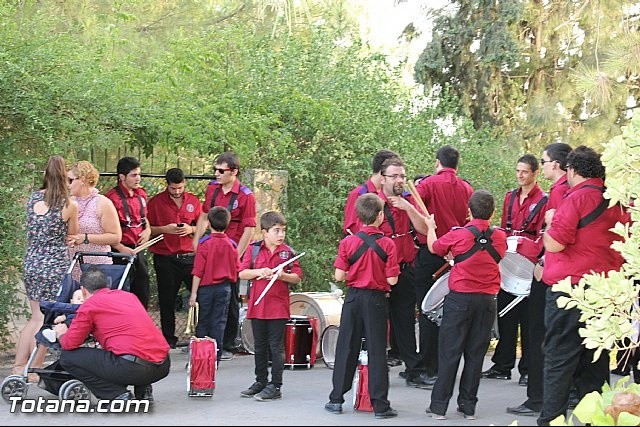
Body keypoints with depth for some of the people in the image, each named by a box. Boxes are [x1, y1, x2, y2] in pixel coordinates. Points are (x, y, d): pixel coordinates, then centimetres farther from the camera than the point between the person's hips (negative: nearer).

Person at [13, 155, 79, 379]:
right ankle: (33, 370, 5)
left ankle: (19, 364, 16)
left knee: (36, 317, 17)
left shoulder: (32, 198, 3)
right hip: (55, 266, -5)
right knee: (47, 320, 3)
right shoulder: (69, 205, -9)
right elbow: (72, 234, 4)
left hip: (30, 263, 5)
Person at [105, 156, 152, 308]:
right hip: (122, 253, -7)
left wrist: (147, 230, 7)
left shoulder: (141, 193, 11)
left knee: (143, 296, 12)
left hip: (139, 250, 7)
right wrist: (121, 248, -20)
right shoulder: (112, 197, -14)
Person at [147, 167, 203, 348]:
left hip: (190, 256, 2)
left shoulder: (193, 201, 10)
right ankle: (169, 339, 15)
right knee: (167, 300, 5)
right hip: (165, 258, -2)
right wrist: (165, 229, -14)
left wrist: (190, 229, -5)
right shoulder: (156, 202, 1)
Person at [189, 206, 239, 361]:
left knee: (203, 322, 6)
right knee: (219, 322, 6)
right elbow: (236, 269, 5)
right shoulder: (231, 245, -2)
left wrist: (193, 292, -8)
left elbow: (198, 271, -12)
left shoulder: (204, 244, -12)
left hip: (206, 288, -2)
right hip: (225, 288, 2)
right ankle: (215, 357, 6)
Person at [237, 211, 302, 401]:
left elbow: (297, 278, 2)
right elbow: (242, 273, 0)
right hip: (257, 305, 2)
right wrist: (259, 272, -16)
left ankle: (275, 386, 4)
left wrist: (283, 275, -16)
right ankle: (260, 382, 25)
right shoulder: (254, 250, 2)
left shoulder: (288, 252, 1)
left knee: (276, 347, -1)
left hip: (278, 307, -2)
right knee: (260, 346, 13)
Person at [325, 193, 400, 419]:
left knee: (346, 348, 10)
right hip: (377, 300, -2)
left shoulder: (348, 242, -5)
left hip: (354, 297, 2)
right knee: (377, 351, 2)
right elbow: (392, 280, -10)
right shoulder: (387, 244, -9)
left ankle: (336, 399, 15)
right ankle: (380, 405, 3)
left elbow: (339, 276, -6)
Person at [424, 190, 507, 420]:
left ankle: (439, 405, 5)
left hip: (459, 298, -3)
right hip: (487, 301, 3)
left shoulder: (458, 235, -11)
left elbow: (434, 247, 7)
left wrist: (431, 227, 26)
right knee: (475, 353, 9)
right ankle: (468, 406, 13)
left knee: (449, 352, 3)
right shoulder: (500, 237, -2)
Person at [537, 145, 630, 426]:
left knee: (559, 360, -2)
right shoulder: (617, 200, 10)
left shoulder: (577, 197, -12)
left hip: (571, 286, -7)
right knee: (595, 360, 13)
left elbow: (553, 244, -15)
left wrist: (551, 221, 2)